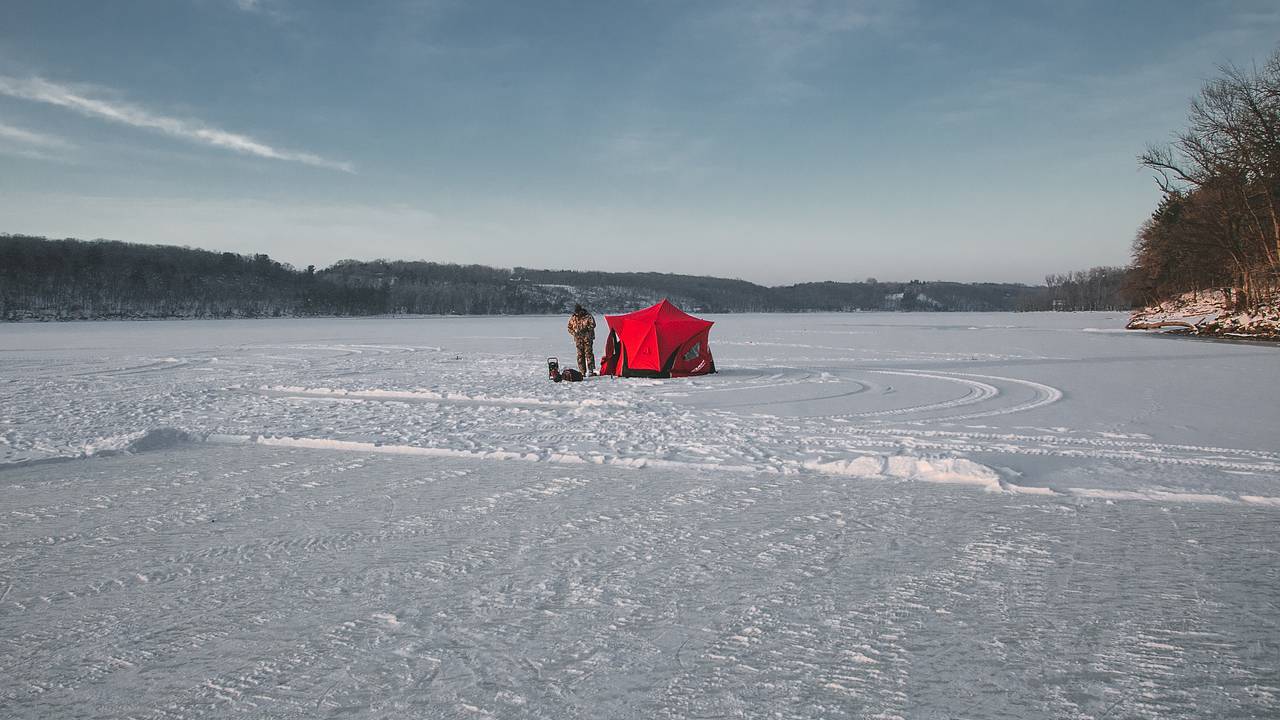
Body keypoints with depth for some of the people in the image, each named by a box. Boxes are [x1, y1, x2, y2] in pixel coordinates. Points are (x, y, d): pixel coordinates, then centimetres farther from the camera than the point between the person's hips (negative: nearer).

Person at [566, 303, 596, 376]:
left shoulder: (588, 316, -3)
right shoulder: (572, 318, 9)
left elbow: (592, 324, -9)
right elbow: (569, 328, 14)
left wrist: (585, 329, -20)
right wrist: (574, 332, -4)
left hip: (587, 337, -4)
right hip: (578, 339, 4)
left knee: (588, 353, -10)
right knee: (580, 354, 2)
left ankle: (590, 370, -10)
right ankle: (583, 372, 5)